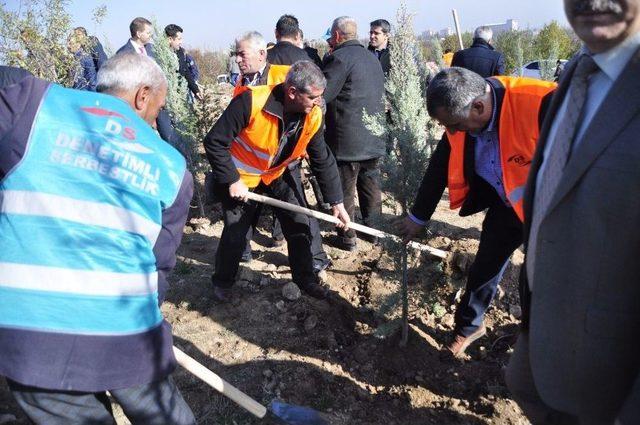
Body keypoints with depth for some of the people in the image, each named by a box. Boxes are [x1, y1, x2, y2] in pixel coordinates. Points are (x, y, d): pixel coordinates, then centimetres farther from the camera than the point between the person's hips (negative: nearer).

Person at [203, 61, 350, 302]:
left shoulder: (313, 116, -16)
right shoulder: (251, 102, -32)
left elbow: (323, 160, -6)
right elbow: (215, 142, -25)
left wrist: (336, 202, -7)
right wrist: (232, 181, -24)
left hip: (277, 175, 5)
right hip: (241, 178, -4)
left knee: (300, 226, 3)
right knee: (235, 235, 3)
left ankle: (305, 278, 25)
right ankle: (222, 282, 30)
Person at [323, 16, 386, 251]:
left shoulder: (338, 57, -13)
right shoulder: (372, 58, 13)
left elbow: (322, 95, -18)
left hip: (347, 140, -8)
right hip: (375, 137, 8)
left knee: (344, 190, 4)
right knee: (371, 186, 16)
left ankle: (347, 237, 13)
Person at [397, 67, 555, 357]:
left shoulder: (541, 103, -35)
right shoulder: (462, 117, -14)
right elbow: (440, 167, 0)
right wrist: (418, 217, 10)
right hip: (506, 207, 5)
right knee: (484, 267, 14)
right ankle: (469, 326, 39)